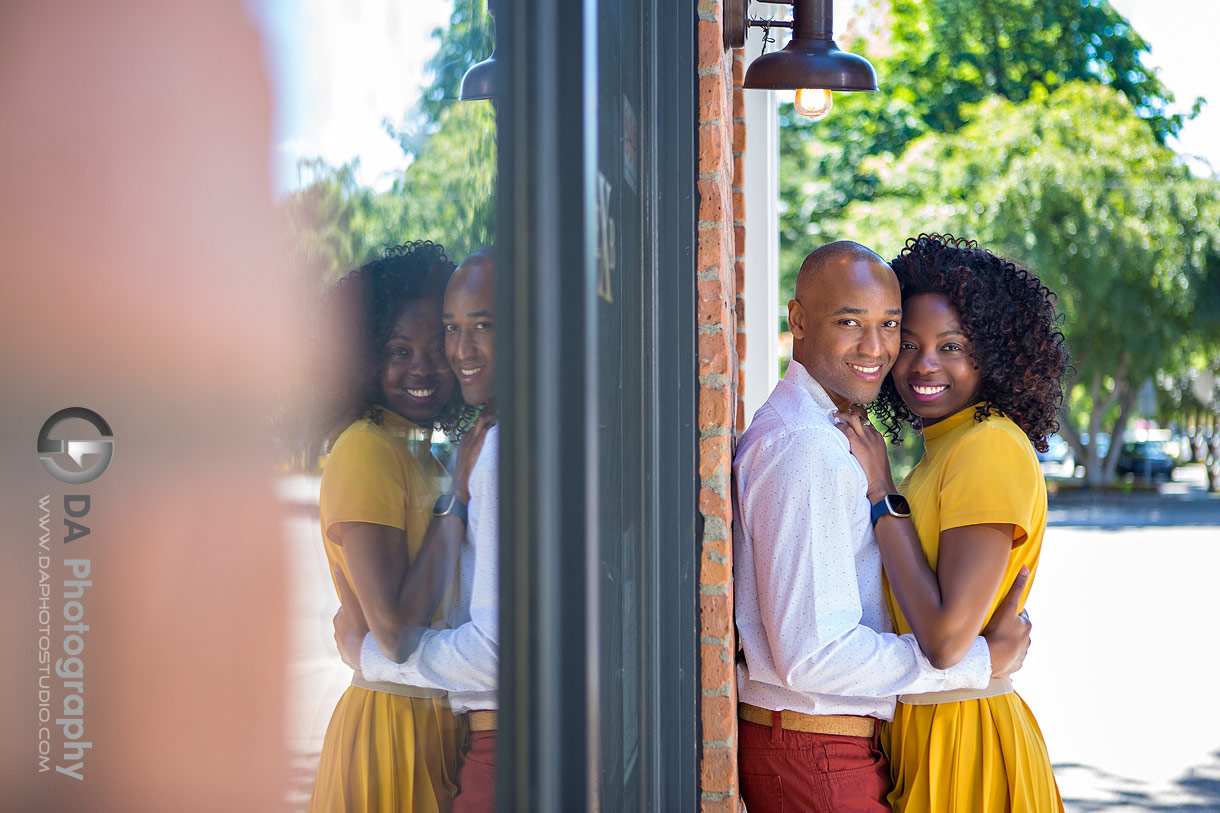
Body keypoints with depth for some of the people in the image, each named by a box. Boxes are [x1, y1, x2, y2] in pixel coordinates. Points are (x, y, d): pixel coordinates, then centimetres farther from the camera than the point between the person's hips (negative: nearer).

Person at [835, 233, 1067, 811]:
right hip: (919, 734, 9)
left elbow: (947, 638, -24)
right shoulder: (942, 449, 12)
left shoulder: (992, 446, -16)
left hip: (963, 744, -9)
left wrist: (881, 493, -17)